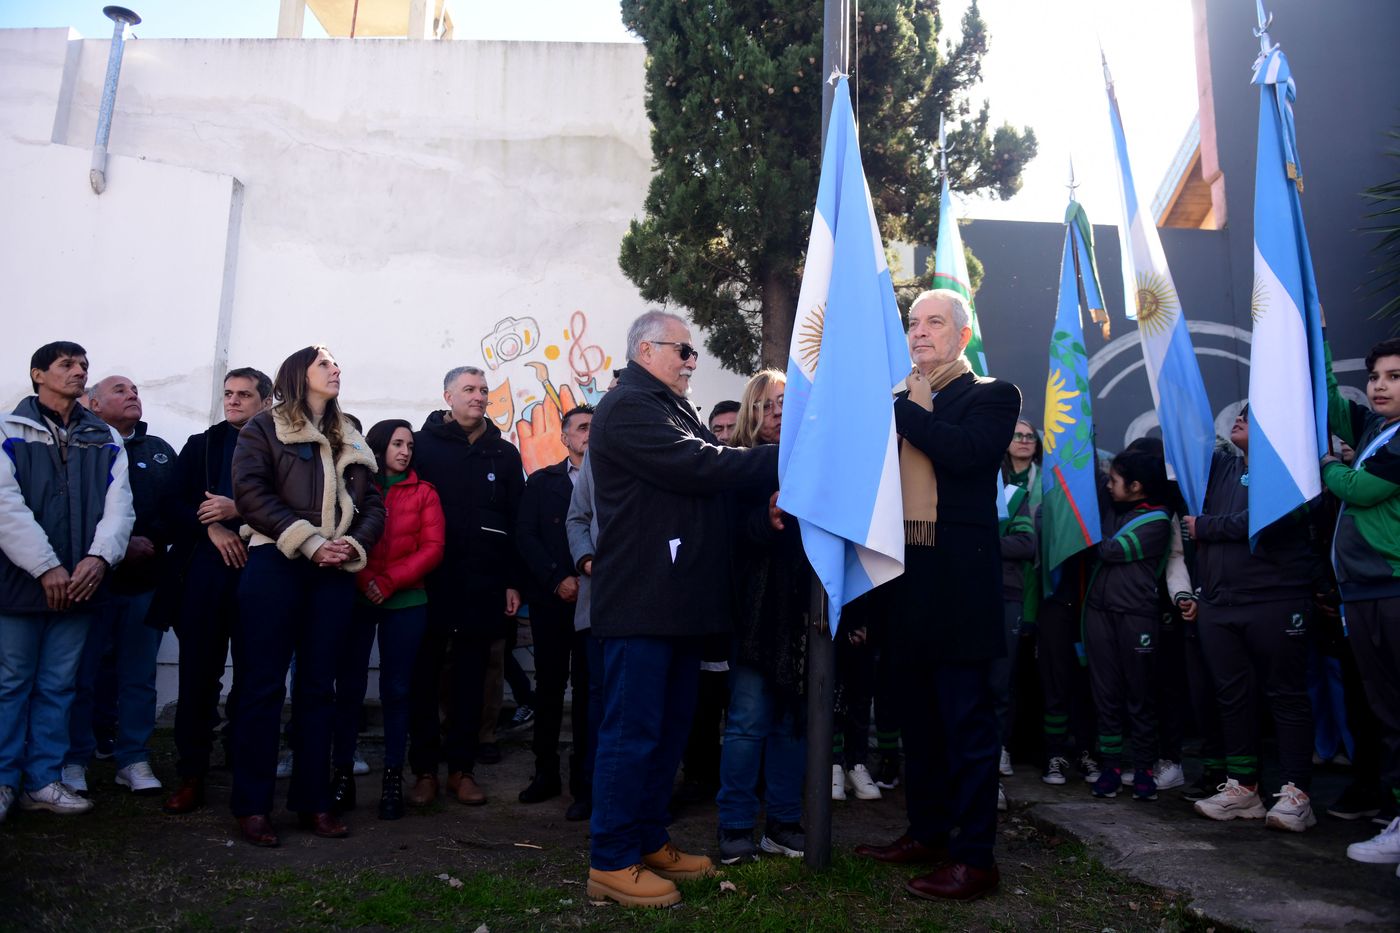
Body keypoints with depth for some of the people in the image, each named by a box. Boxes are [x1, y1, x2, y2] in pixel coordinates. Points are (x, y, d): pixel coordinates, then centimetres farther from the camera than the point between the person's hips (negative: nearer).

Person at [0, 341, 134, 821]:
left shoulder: (106, 439, 12)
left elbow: (119, 504, 3)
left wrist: (98, 558, -14)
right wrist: (47, 568, -16)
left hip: (81, 581, 3)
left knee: (57, 686, 8)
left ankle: (42, 780, 16)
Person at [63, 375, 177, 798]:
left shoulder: (159, 451, 16)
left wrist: (151, 540, -9)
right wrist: (117, 545, -13)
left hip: (145, 580, 3)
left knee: (139, 677, 6)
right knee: (82, 676, 2)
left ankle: (133, 759, 13)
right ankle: (74, 759, 13)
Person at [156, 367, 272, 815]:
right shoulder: (200, 446, 16)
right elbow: (174, 504, 10)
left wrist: (238, 511, -15)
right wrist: (211, 527, -7)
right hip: (203, 572, 3)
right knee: (198, 674, 3)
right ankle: (191, 776, 11)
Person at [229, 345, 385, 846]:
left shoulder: (350, 439, 19)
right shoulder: (264, 427, 5)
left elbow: (373, 504, 14)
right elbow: (251, 491, -8)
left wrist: (354, 546, -6)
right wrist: (310, 542, -15)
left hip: (334, 573, 4)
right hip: (274, 566, -4)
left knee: (318, 687, 7)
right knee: (263, 686, -2)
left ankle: (313, 801, 14)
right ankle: (252, 805, 7)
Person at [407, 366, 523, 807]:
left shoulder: (504, 453, 9)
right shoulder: (422, 444, 1)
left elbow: (517, 521, 8)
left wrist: (513, 581, 3)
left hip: (483, 584, 2)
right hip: (429, 580, -2)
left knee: (471, 676, 9)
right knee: (425, 674, 5)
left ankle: (462, 768, 18)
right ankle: (424, 769, 17)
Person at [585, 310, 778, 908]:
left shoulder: (674, 410, 21)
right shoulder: (628, 408, -11)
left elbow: (707, 479, 18)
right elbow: (698, 466, -22)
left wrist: (767, 494, 0)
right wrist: (781, 458, -16)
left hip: (678, 600, 10)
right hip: (641, 601, -10)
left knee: (669, 727, 15)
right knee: (633, 731, -3)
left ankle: (648, 842, 27)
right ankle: (611, 863, 8)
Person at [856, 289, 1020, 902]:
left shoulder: (991, 396, 0)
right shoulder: (899, 403, 15)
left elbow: (966, 451, -19)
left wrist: (905, 409, -12)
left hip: (958, 580, -6)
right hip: (904, 577, 6)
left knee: (967, 721, 0)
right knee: (917, 717, 15)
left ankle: (975, 857, 9)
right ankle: (926, 831, 29)